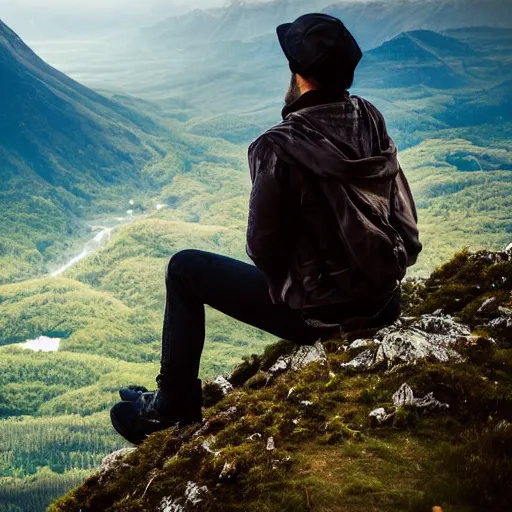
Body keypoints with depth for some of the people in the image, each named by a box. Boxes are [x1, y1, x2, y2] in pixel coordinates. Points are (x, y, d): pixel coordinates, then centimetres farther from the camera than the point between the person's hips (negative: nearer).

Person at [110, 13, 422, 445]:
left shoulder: (280, 147, -23)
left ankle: (174, 406, 20)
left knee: (185, 270, 10)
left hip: (318, 313, -6)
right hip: (386, 302, 7)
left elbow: (263, 247, -15)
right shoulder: (372, 123, -4)